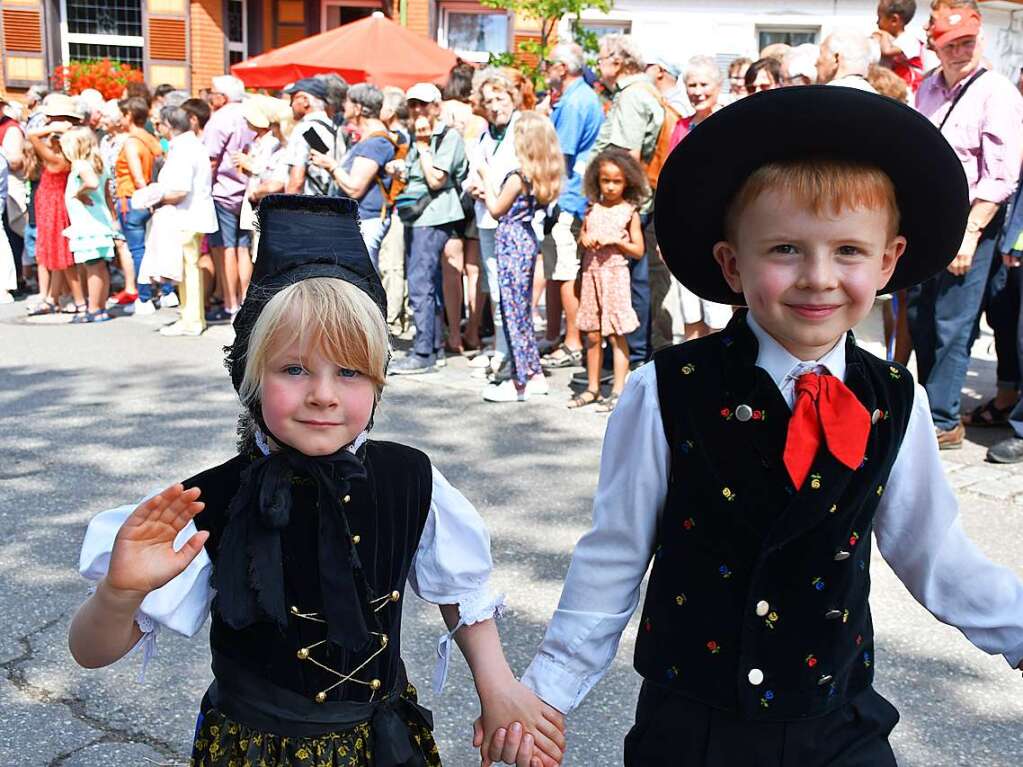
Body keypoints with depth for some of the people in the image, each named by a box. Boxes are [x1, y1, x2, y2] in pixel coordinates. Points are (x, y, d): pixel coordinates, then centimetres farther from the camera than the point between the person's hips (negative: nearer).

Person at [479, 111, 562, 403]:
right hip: (526, 240, 9)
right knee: (523, 310, 15)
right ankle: (534, 374, 21)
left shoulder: (518, 176, -17)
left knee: (513, 311, -4)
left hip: (511, 242, -9)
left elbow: (496, 210, -8)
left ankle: (519, 383, 0)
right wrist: (488, 190, 12)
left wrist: (486, 178, 2)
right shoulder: (540, 176, 7)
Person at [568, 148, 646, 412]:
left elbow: (638, 250, -2)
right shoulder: (592, 209, 9)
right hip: (591, 272, 4)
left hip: (615, 273, -4)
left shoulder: (629, 212, -2)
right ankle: (592, 387, 19)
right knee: (592, 334, 9)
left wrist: (615, 240, -15)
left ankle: (618, 390, 2)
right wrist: (586, 239, -3)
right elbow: (581, 237, 19)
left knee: (616, 335, -3)